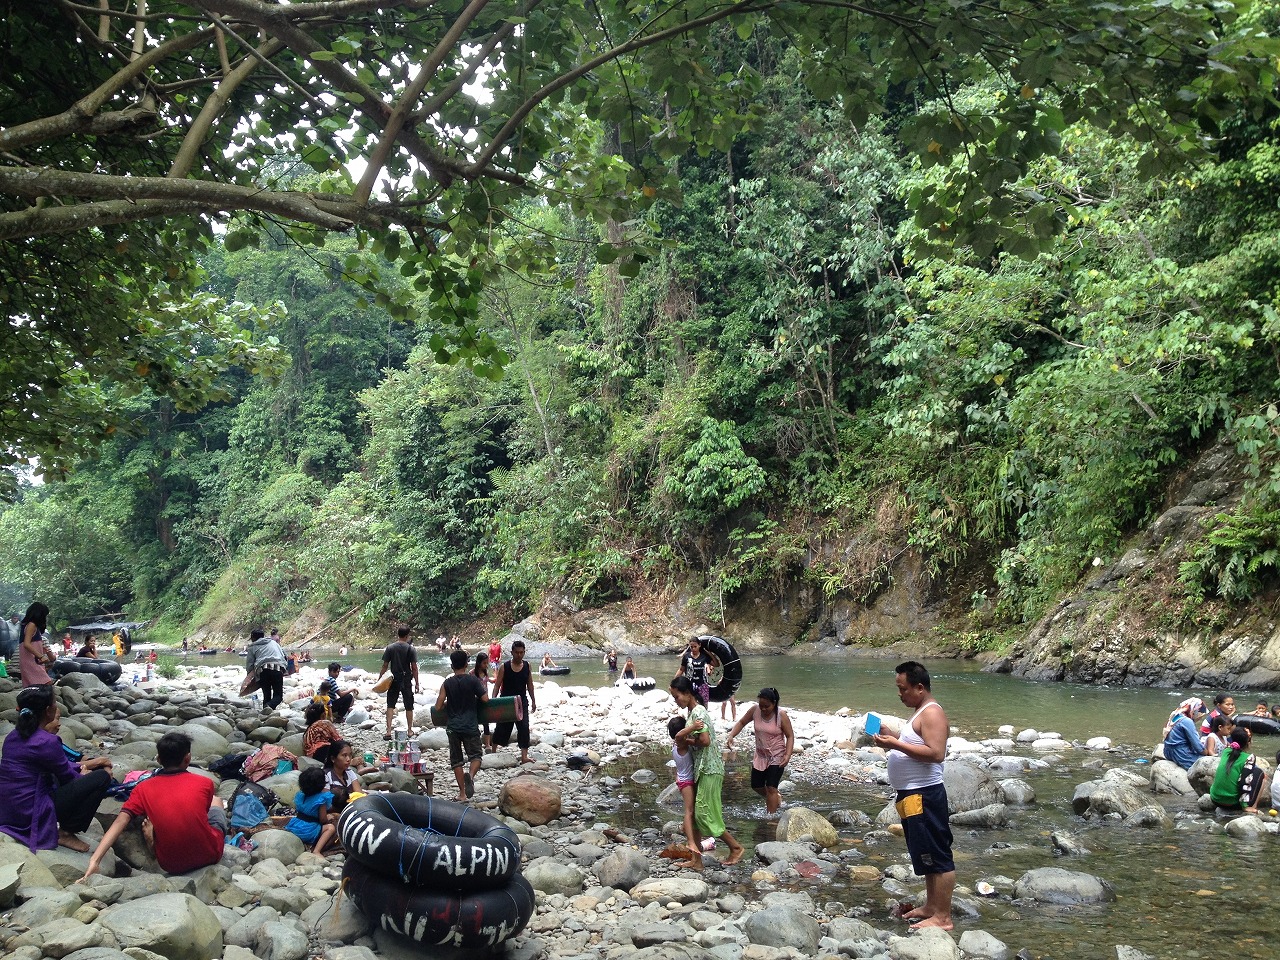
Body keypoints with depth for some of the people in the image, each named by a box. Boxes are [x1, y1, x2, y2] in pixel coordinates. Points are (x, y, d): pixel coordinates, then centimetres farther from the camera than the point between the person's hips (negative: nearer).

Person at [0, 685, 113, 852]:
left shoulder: (14, 736, 6)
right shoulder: (46, 742, -21)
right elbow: (69, 777, -5)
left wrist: (84, 765, 15)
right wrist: (83, 775, 15)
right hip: (31, 814, -9)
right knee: (102, 777, -8)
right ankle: (66, 833, 1)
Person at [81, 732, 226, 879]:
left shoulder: (143, 789, -1)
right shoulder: (205, 783, -3)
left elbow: (119, 822, -13)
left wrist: (94, 861, -16)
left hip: (171, 865, 2)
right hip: (209, 855, -1)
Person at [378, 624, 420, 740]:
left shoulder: (390, 648, -5)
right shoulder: (411, 649, -8)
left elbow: (385, 666, -4)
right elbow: (414, 668, -7)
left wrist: (379, 679, 5)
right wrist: (416, 683, 1)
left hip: (394, 679, 1)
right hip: (406, 680, -1)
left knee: (390, 705, 6)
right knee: (409, 706, 10)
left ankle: (388, 731, -1)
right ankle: (410, 731, 17)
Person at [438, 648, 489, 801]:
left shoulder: (447, 683, -1)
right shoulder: (473, 680, -4)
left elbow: (438, 707, -3)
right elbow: (485, 699, -7)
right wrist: (484, 686, 11)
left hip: (453, 727, 1)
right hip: (470, 726, -1)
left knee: (456, 760, 11)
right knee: (476, 755, 8)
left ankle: (462, 793, 10)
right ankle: (471, 775, -23)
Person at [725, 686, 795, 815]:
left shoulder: (781, 715, -20)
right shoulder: (754, 710, -11)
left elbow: (790, 736, -13)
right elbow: (741, 722, 2)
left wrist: (788, 755, -25)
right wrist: (731, 736, -14)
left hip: (777, 757, -5)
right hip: (760, 755, 5)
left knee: (771, 788, -9)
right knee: (756, 785, 14)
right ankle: (775, 798, 41)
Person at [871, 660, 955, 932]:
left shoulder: (932, 713, -15)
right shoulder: (920, 713, 17)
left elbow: (936, 753, -25)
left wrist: (896, 744, -24)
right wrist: (891, 740, 8)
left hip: (924, 796, -11)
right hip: (911, 795, 11)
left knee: (937, 857, -5)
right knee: (926, 856, 19)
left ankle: (943, 917, 0)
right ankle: (931, 906, 29)